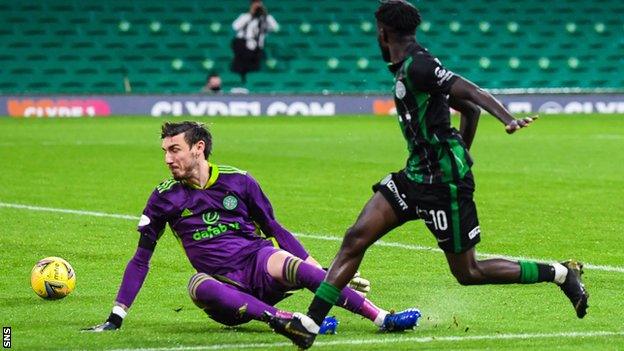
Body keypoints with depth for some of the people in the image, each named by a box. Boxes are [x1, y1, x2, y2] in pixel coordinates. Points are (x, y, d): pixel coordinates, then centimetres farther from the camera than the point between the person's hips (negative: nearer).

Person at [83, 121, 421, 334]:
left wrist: (323, 271, 7)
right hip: (226, 287, 0)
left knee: (293, 267, -34)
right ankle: (285, 320, -47)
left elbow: (275, 230, 13)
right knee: (198, 285, -36)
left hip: (258, 264, 0)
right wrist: (116, 318, 2)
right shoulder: (165, 197, 6)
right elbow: (141, 259, 9)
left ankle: (383, 318, -37)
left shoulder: (238, 181, 5)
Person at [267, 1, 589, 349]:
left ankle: (561, 274, 14)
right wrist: (460, 156, 27)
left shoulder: (417, 65, -14)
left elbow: (472, 92, -25)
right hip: (415, 176, 9)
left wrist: (509, 119, -39)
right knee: (356, 238, -2)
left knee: (468, 273, 0)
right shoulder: (408, 68, 14)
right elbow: (471, 108, 20)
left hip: (443, 183, -9)